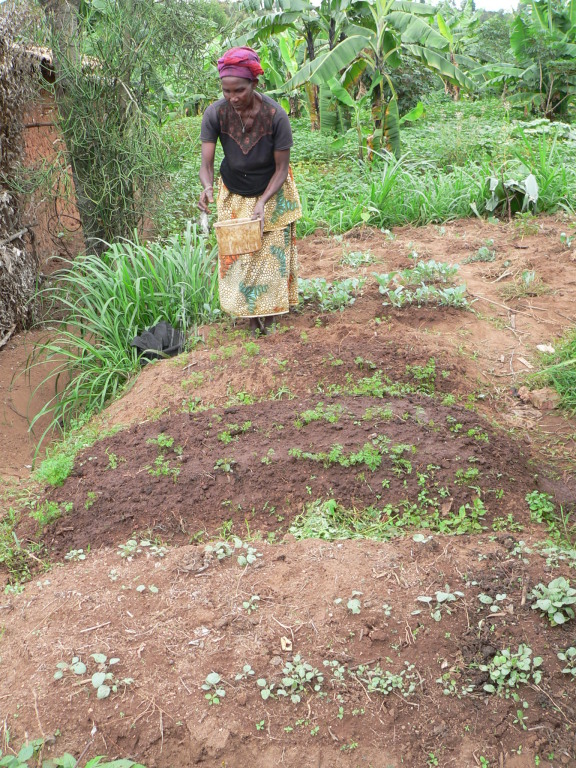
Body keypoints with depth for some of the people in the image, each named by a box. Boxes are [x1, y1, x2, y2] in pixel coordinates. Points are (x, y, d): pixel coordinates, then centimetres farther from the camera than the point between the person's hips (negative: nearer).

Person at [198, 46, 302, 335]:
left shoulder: (275, 115, -28)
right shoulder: (215, 113, -24)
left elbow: (281, 168, -21)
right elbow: (206, 163, -23)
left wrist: (262, 203, -33)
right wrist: (207, 186, -45)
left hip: (272, 192, -2)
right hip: (233, 194, 2)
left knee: (272, 250, 7)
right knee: (237, 252, 7)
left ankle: (271, 306, 25)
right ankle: (251, 310, 24)